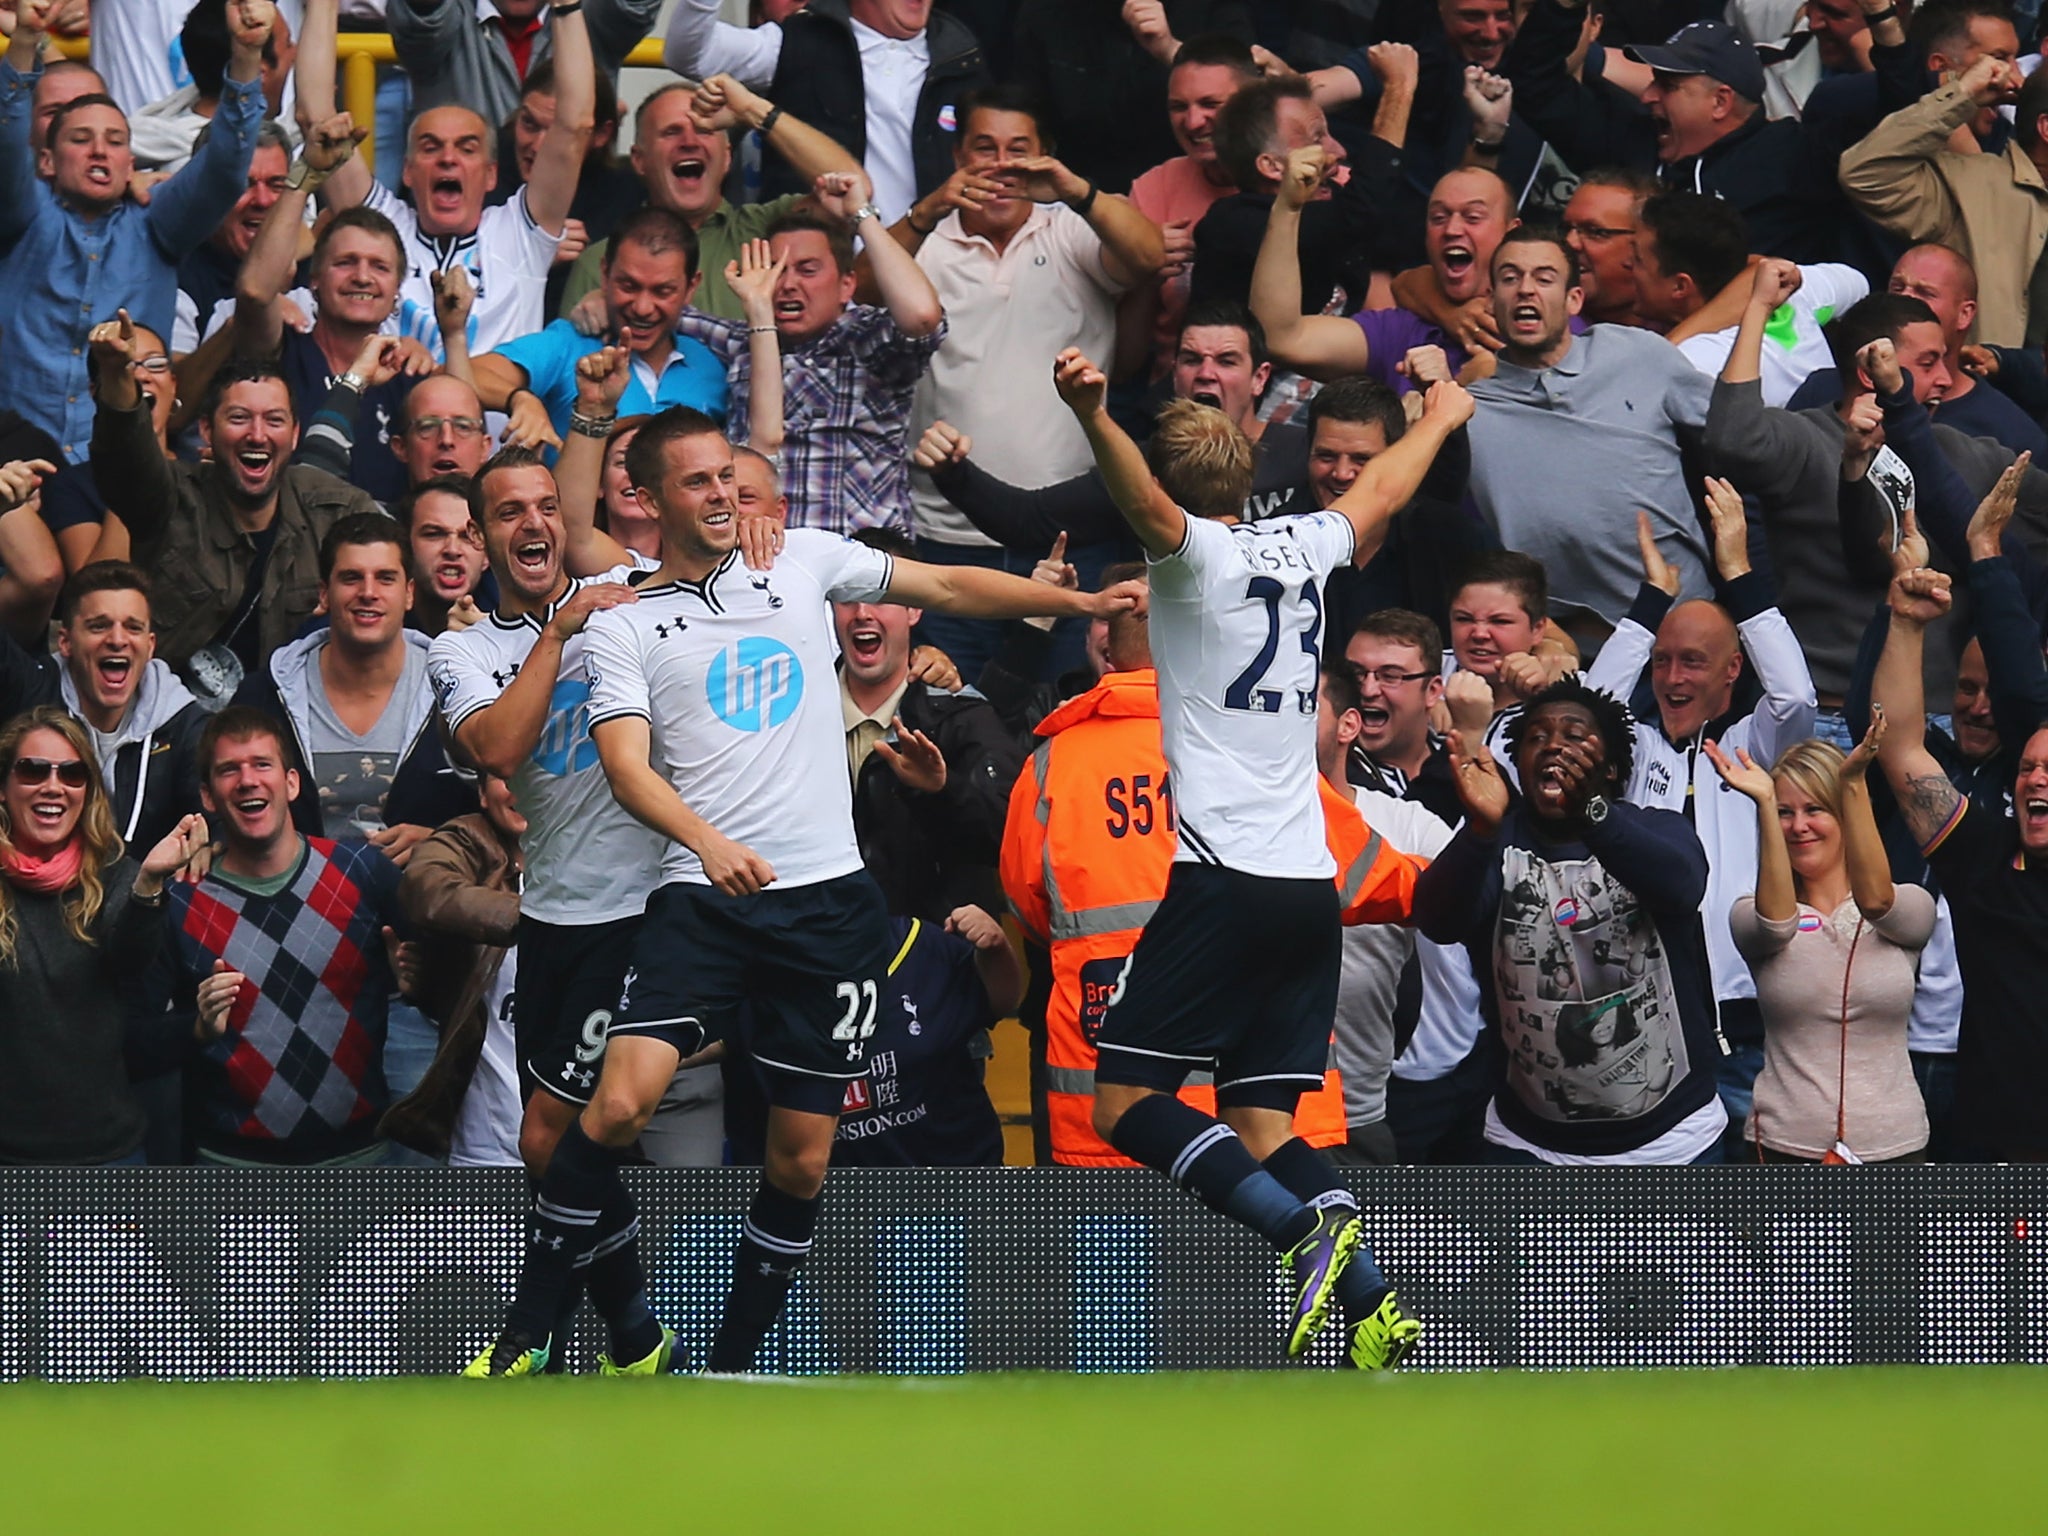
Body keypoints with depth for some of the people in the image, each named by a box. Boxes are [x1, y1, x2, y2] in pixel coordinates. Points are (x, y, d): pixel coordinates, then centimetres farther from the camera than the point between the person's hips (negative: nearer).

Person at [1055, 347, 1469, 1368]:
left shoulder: (1197, 552, -4)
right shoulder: (1301, 547, 14)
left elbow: (1146, 501, -27)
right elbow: (1380, 494, 35)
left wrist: (1093, 416, -45)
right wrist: (1438, 419, 54)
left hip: (1223, 878, -7)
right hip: (1307, 882, 7)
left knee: (1126, 1101, -6)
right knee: (1260, 1122, 8)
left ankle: (1306, 1227, -23)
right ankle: (1372, 1308, -9)